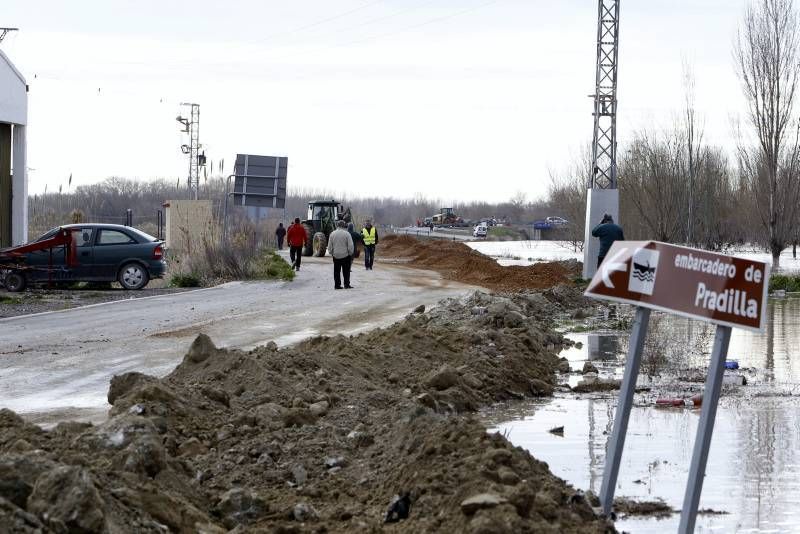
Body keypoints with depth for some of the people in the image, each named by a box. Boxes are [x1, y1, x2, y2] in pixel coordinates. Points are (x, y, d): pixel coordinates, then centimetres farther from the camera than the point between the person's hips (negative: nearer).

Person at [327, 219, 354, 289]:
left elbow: (329, 246, 4)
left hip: (336, 255, 3)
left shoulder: (332, 234, -1)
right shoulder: (347, 234, -10)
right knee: (346, 271, 5)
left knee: (336, 271, 9)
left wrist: (331, 253, 16)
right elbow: (350, 246, -10)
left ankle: (337, 285, 8)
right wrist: (350, 253, 5)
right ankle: (346, 284, 4)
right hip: (345, 255, -3)